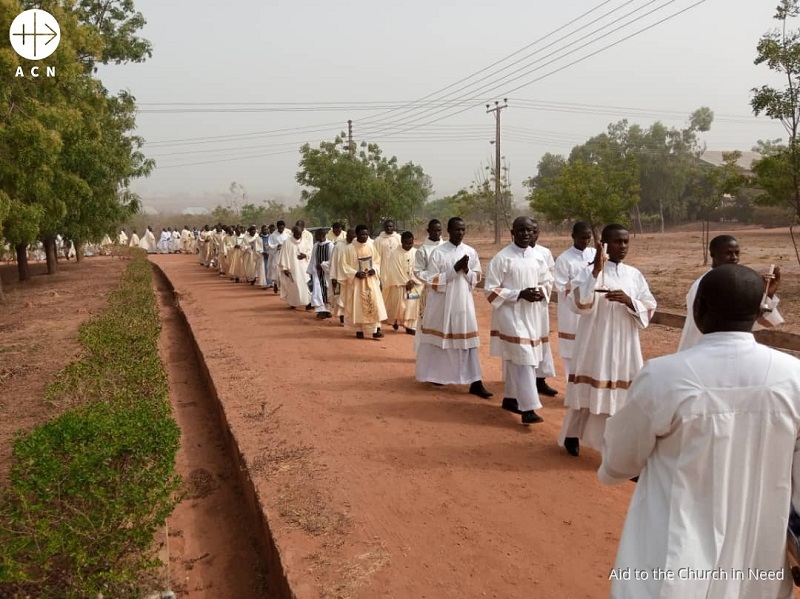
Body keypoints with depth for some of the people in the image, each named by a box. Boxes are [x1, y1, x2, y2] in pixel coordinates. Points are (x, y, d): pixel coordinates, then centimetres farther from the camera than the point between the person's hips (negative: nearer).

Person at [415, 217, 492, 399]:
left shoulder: (471, 252, 3)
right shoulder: (438, 252, -8)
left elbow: (477, 277, 8)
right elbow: (433, 281, -10)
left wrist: (466, 270, -13)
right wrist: (454, 269, -19)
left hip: (463, 302, 3)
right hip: (441, 302, -2)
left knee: (468, 340, 0)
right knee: (439, 339, 10)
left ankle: (475, 382, 1)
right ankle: (437, 375, 30)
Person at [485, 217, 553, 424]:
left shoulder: (538, 256, 6)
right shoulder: (502, 258, -11)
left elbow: (548, 281, 18)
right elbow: (491, 290, -11)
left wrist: (541, 292, -6)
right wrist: (520, 294, -19)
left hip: (533, 316, 6)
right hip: (511, 316, -6)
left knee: (514, 360, 16)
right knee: (523, 360, -13)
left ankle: (510, 398, 29)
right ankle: (528, 407, -12)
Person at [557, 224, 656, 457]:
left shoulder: (635, 275, 6)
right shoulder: (590, 272, -6)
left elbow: (649, 310, 5)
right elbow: (579, 305, -19)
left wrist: (629, 301, -14)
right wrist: (596, 272, -23)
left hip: (625, 344, 3)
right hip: (595, 342, -3)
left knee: (622, 393, 4)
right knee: (590, 390, 7)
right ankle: (572, 434, 29)